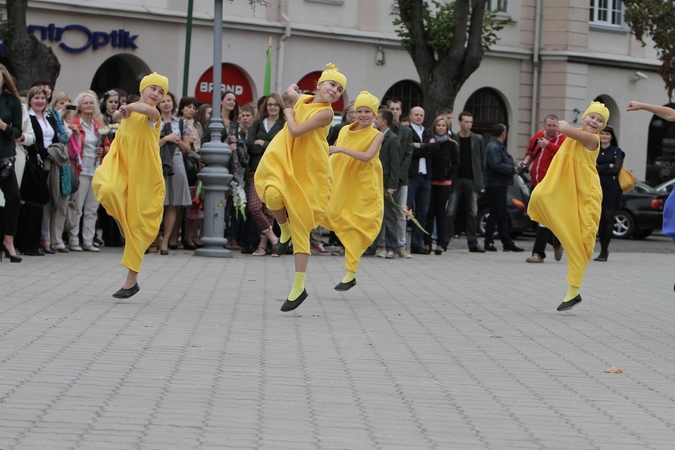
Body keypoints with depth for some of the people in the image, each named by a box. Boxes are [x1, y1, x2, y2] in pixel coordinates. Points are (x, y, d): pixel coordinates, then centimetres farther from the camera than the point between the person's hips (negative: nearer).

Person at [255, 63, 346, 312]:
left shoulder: (325, 112, -11)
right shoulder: (303, 100, 8)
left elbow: (296, 131, -18)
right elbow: (290, 92, 33)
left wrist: (290, 114, 0)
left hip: (308, 172, -4)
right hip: (284, 163, 4)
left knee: (301, 227, -3)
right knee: (273, 194, -30)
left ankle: (299, 287, 2)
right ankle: (284, 230, 3)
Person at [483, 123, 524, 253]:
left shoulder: (499, 147, 19)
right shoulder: (493, 147, -16)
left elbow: (507, 159, 21)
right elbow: (497, 165, -25)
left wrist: (514, 165, 2)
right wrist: (513, 169, -15)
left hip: (500, 185, 11)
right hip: (495, 185, -11)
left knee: (503, 215, 13)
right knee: (496, 214, -7)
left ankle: (507, 243, 17)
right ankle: (488, 243, -3)